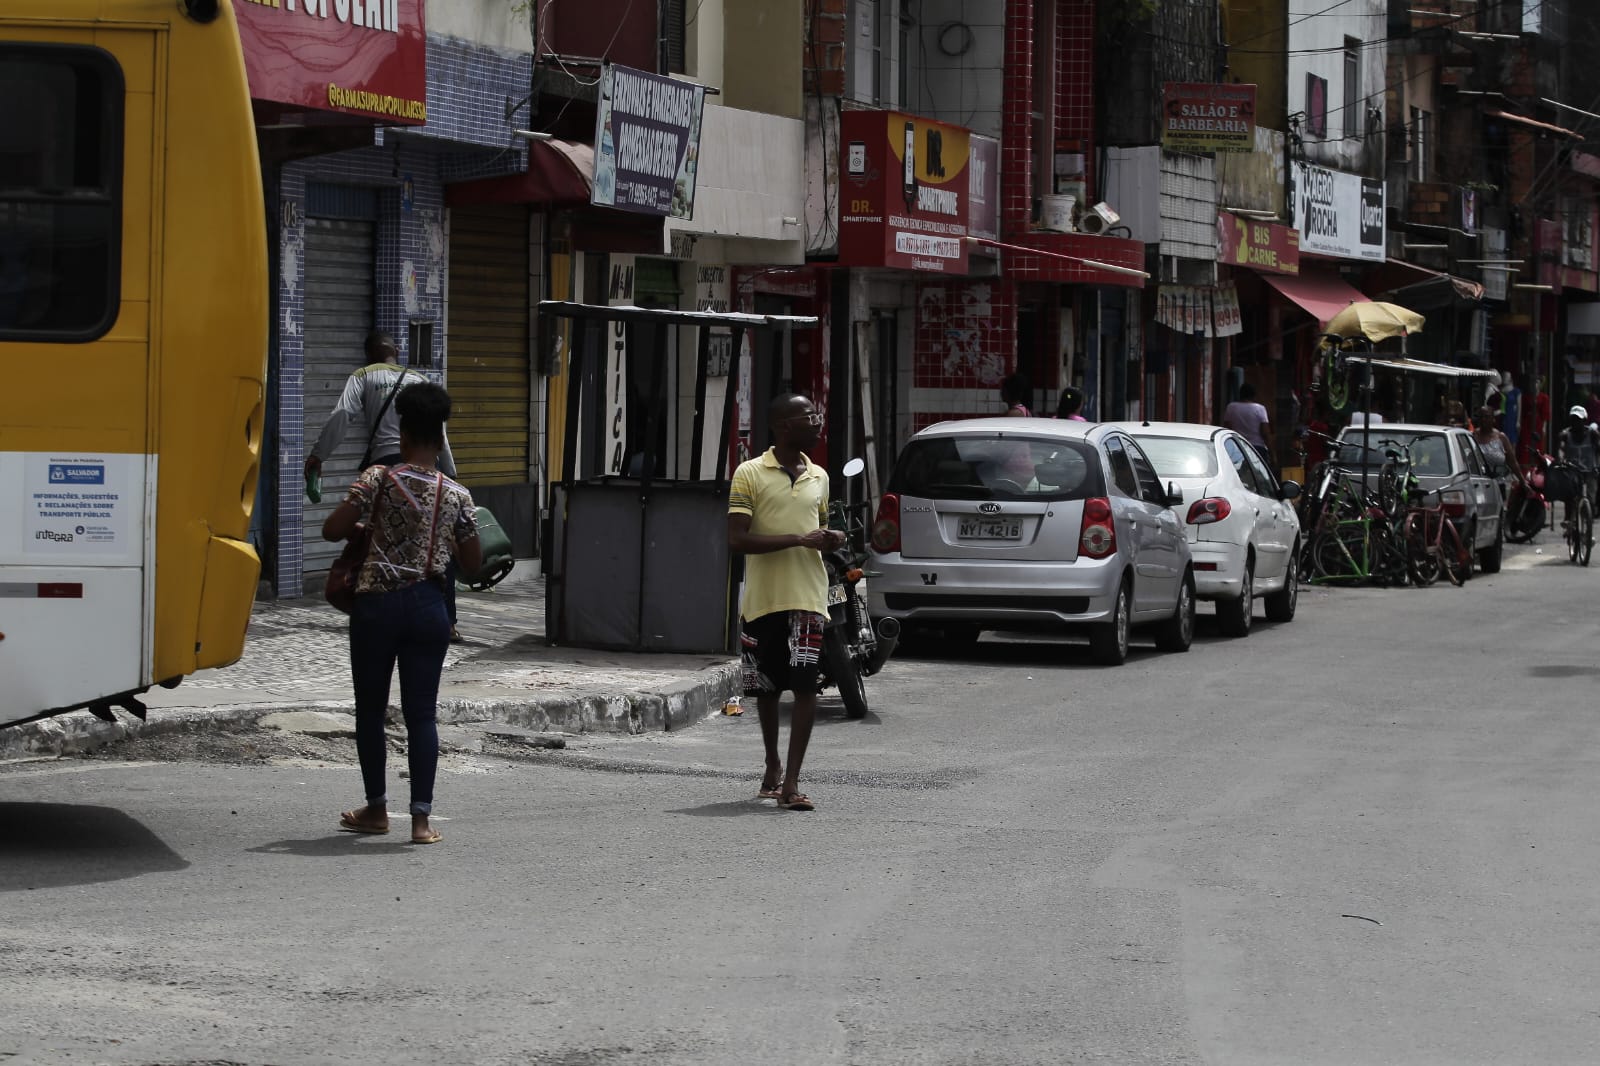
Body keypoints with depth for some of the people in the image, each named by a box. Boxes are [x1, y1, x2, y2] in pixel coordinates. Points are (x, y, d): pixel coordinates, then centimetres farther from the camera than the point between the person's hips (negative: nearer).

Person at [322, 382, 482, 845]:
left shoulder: (379, 479, -6)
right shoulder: (457, 496, 1)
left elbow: (332, 529, -9)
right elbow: (473, 562, 6)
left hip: (377, 604, -1)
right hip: (428, 607, 2)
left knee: (370, 709, 13)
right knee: (422, 713, 3)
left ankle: (376, 809, 21)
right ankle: (421, 817, -3)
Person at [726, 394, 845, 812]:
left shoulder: (819, 477, 12)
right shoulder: (750, 474, -5)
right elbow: (737, 539, -12)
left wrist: (832, 538, 3)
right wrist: (799, 539, -18)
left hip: (807, 597, 2)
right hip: (762, 599, -2)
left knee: (805, 686, -11)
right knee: (767, 687, 12)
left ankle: (791, 781, -11)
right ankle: (773, 765, 34)